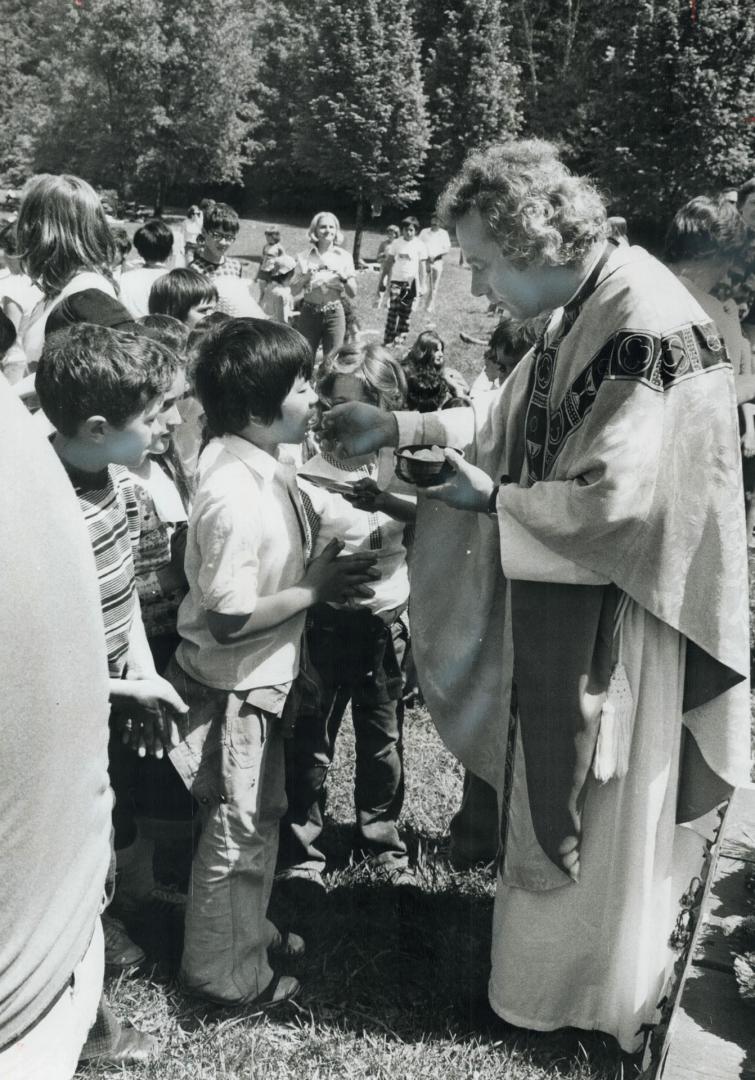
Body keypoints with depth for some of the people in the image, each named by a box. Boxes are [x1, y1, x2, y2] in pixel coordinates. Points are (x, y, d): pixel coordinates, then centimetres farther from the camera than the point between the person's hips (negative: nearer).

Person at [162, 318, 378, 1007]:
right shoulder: (234, 499, -30)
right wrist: (314, 588, -20)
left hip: (264, 680, 9)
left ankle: (249, 927, 45)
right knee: (237, 833, 8)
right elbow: (229, 620, -27)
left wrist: (324, 567, 0)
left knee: (260, 817, 25)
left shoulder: (267, 467, -1)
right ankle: (227, 972, 27)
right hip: (233, 689, -9)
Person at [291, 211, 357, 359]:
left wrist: (344, 278, -15)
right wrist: (306, 277, -15)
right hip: (309, 313, 0)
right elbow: (294, 291, 2)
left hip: (334, 314, 0)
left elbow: (353, 293, 3)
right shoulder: (304, 256, 2)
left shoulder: (344, 256, 2)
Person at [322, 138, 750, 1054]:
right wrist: (396, 427, 10)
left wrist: (492, 495, -15)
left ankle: (600, 1002, 36)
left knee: (600, 815, 12)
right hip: (561, 594, 8)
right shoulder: (578, 311, 2)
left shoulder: (644, 324, -26)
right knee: (550, 790, 23)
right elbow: (509, 418, 14)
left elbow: (613, 498, -28)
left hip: (618, 616, -8)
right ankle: (551, 941, 46)